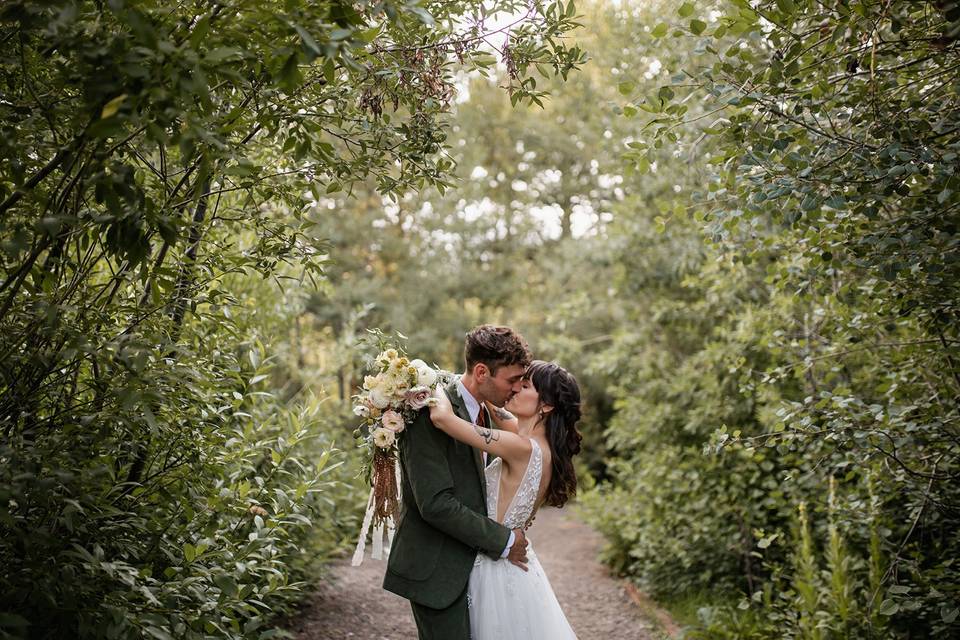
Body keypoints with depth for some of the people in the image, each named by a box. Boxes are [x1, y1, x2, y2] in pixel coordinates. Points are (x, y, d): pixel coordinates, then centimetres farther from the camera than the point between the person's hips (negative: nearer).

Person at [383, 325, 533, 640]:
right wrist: (503, 540, -17)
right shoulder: (430, 415, -21)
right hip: (436, 569, -9)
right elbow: (435, 504, -25)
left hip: (464, 563, 9)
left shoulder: (480, 410, 7)